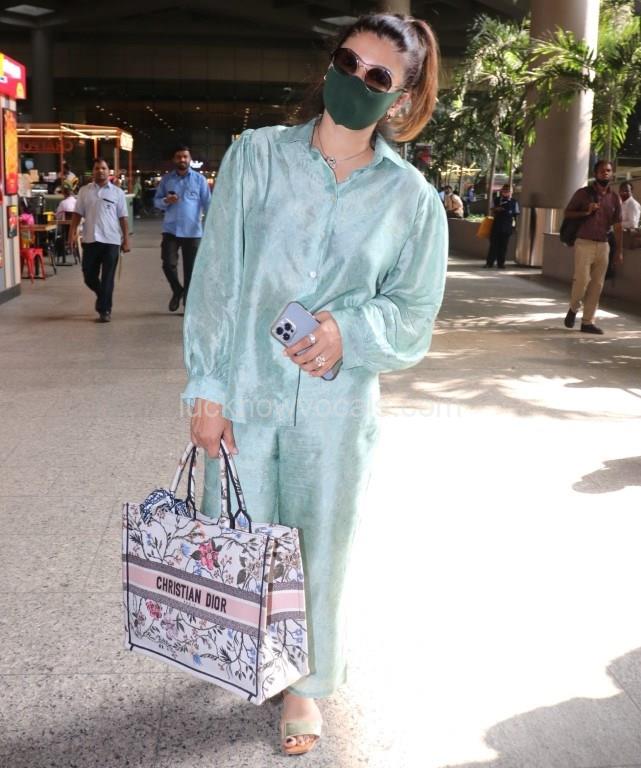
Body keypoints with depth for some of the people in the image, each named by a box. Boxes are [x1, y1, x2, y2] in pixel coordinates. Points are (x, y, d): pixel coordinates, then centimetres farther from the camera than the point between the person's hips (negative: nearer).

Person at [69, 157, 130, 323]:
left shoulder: (117, 193, 4)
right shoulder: (84, 191, 8)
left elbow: (122, 218, 5)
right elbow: (78, 213, 9)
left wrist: (126, 240, 2)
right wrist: (73, 231, -4)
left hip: (111, 241, -2)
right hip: (90, 240, 2)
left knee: (107, 278, -1)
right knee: (89, 276, 7)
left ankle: (104, 310, 6)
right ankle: (103, 298, 33)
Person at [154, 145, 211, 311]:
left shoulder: (199, 179, 2)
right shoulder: (166, 179, 7)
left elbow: (207, 203, 0)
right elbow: (156, 200, 10)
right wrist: (166, 201, -13)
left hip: (192, 231, -1)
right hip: (170, 230, 1)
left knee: (190, 269, 4)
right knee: (168, 264, -8)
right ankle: (177, 290, 21)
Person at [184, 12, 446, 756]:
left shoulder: (412, 199, -2)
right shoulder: (257, 155, -2)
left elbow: (413, 316, 1)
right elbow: (216, 277, -4)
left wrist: (350, 330, -19)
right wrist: (206, 388, -7)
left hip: (335, 408, 0)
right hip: (243, 395, 1)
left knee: (318, 549, 12)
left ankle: (305, 683, 35)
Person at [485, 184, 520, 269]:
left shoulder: (513, 202, 2)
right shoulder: (497, 200, 8)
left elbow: (516, 214, 4)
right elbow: (493, 213, 16)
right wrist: (496, 210, -5)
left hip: (507, 227, -1)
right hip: (496, 225, 1)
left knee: (503, 245, 3)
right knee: (493, 244, 0)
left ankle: (501, 263, 11)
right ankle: (489, 262, 5)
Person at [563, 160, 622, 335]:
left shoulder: (614, 198, 8)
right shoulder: (583, 193, -1)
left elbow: (617, 226, 8)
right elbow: (567, 213, 4)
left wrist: (619, 250, 4)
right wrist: (585, 212, -13)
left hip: (603, 246, 3)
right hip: (584, 243, -3)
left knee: (597, 285, 3)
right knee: (582, 281, -10)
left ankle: (587, 322, 10)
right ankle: (573, 308, 19)